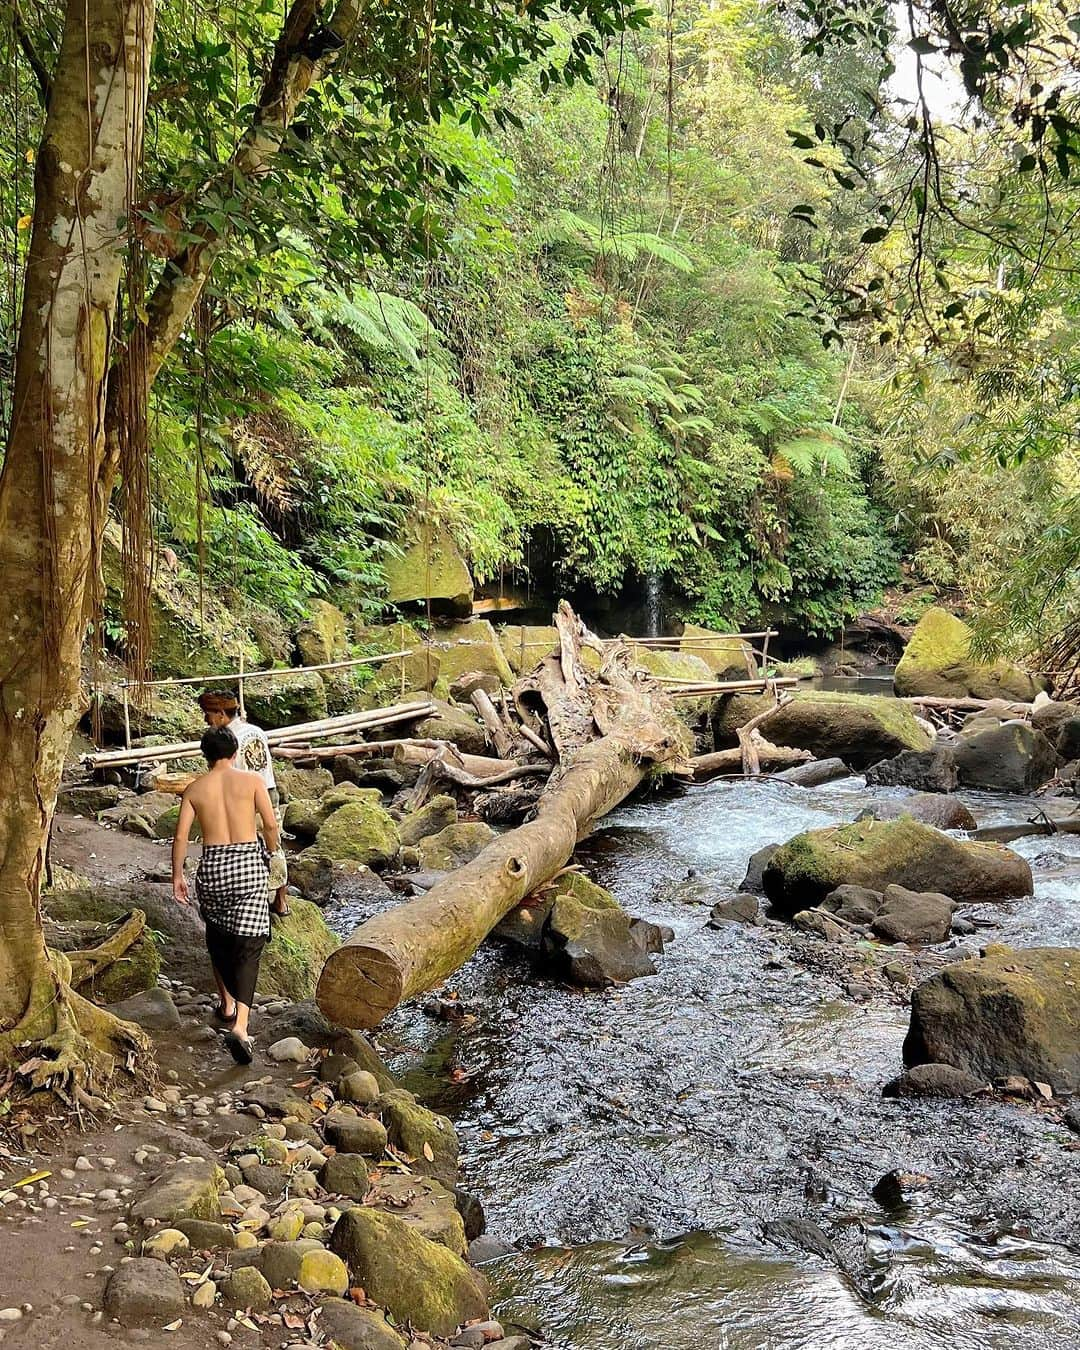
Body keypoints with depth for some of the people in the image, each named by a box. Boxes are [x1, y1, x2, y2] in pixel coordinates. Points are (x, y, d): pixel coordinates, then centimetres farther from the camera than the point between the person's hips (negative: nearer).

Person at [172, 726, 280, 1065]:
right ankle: (239, 1026, -15)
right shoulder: (251, 780, 0)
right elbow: (271, 825, -2)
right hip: (248, 862, -2)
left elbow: (180, 836, 1)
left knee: (217, 937, 25)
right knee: (248, 946, -1)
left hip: (212, 866, 2)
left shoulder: (194, 789, 5)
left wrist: (177, 875, 11)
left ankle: (227, 1004, 35)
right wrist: (271, 856, 16)